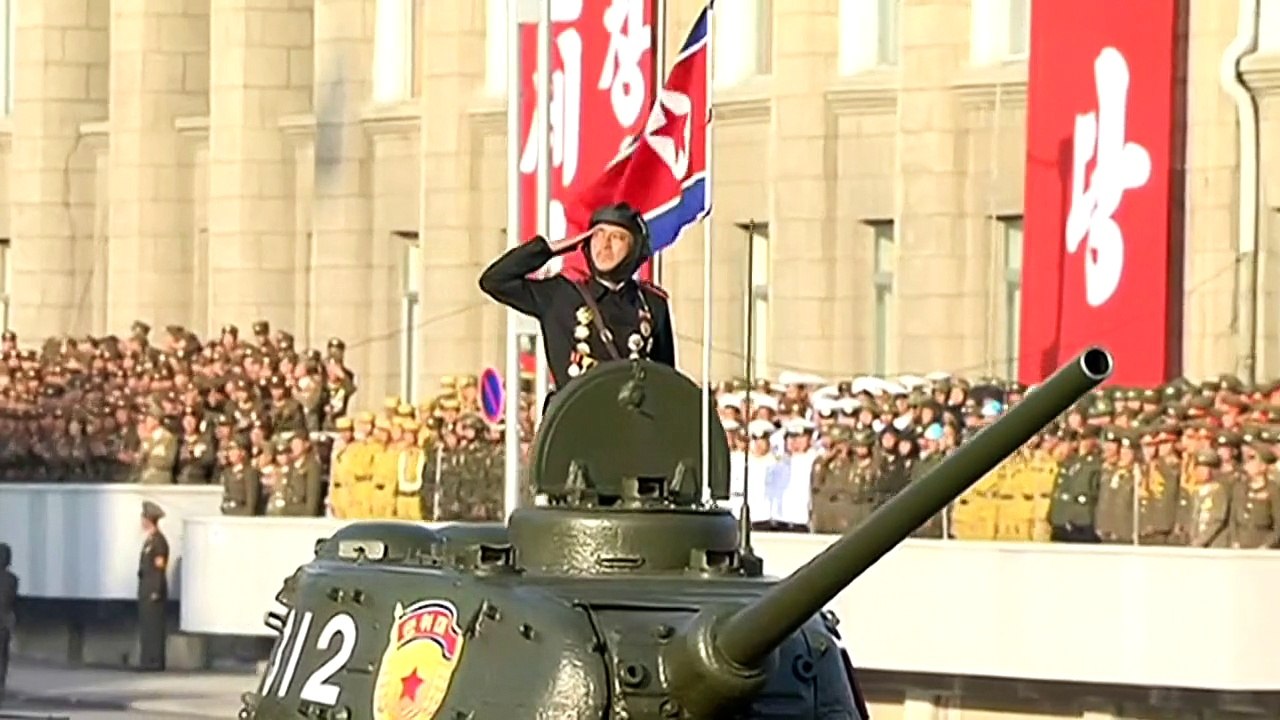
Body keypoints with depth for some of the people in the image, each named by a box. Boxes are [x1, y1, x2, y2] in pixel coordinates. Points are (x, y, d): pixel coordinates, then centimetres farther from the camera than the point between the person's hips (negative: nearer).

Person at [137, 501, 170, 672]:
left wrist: (156, 592, -18)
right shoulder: (149, 540, 16)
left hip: (154, 589, -10)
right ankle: (148, 661, 13)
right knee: (146, 626, 10)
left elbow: (160, 567, -16)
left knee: (153, 626, -8)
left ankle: (155, 661, -8)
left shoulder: (158, 540, -13)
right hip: (146, 589, 10)